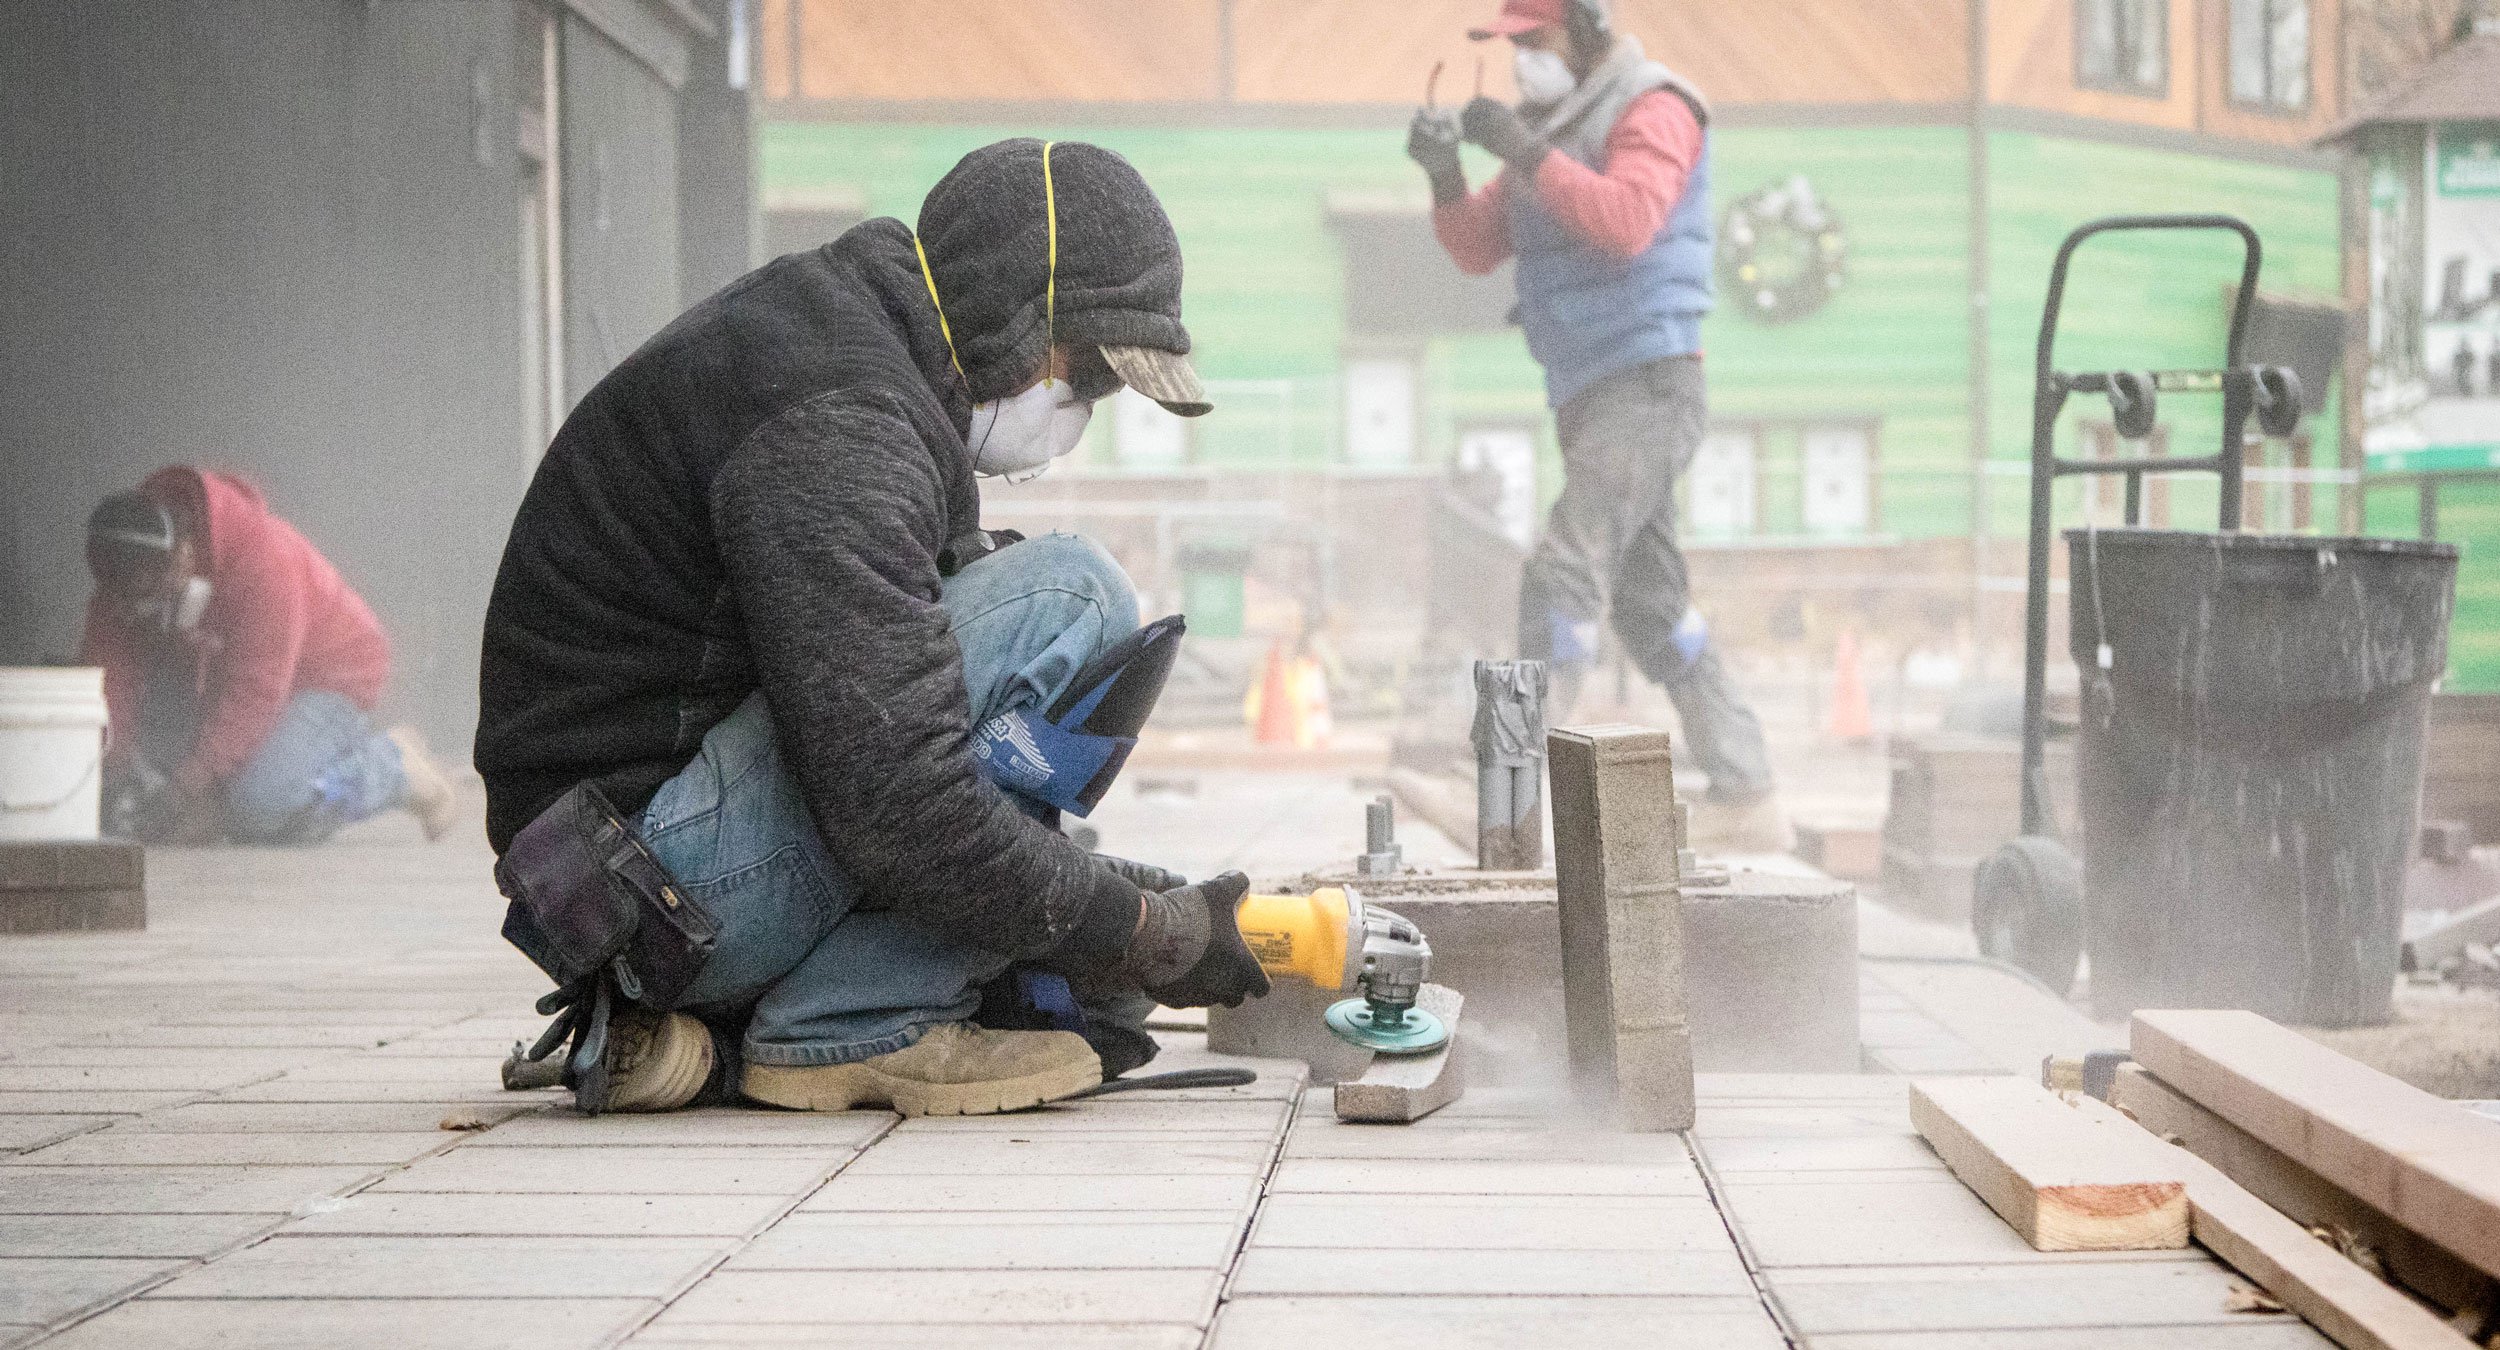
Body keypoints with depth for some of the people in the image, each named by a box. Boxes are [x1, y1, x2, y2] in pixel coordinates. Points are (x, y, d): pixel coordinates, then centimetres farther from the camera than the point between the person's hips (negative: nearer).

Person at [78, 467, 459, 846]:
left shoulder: (260, 559, -35)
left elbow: (254, 694, -36)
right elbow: (109, 668, -14)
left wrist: (186, 785, -38)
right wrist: (115, 756, -30)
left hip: (330, 675, -7)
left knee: (261, 804, -29)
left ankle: (397, 766, -5)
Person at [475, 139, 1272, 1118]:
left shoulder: (840, 336, 13)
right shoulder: (832, 421, -20)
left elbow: (901, 680, 18)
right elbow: (897, 803, -27)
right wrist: (1143, 934, -16)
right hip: (660, 879, -11)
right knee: (1071, 597, -17)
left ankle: (696, 1030, 12)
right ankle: (851, 1030, -13)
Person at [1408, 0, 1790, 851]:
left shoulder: (1653, 107, -6)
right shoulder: (1549, 125, 19)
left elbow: (1628, 219, -23)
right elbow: (1478, 250, 14)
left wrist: (1528, 154, -25)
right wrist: (1445, 176, -5)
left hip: (1647, 382, -9)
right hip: (1587, 395, 9)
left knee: (1563, 571, -20)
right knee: (1649, 606, 9)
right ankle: (1745, 800, 14)